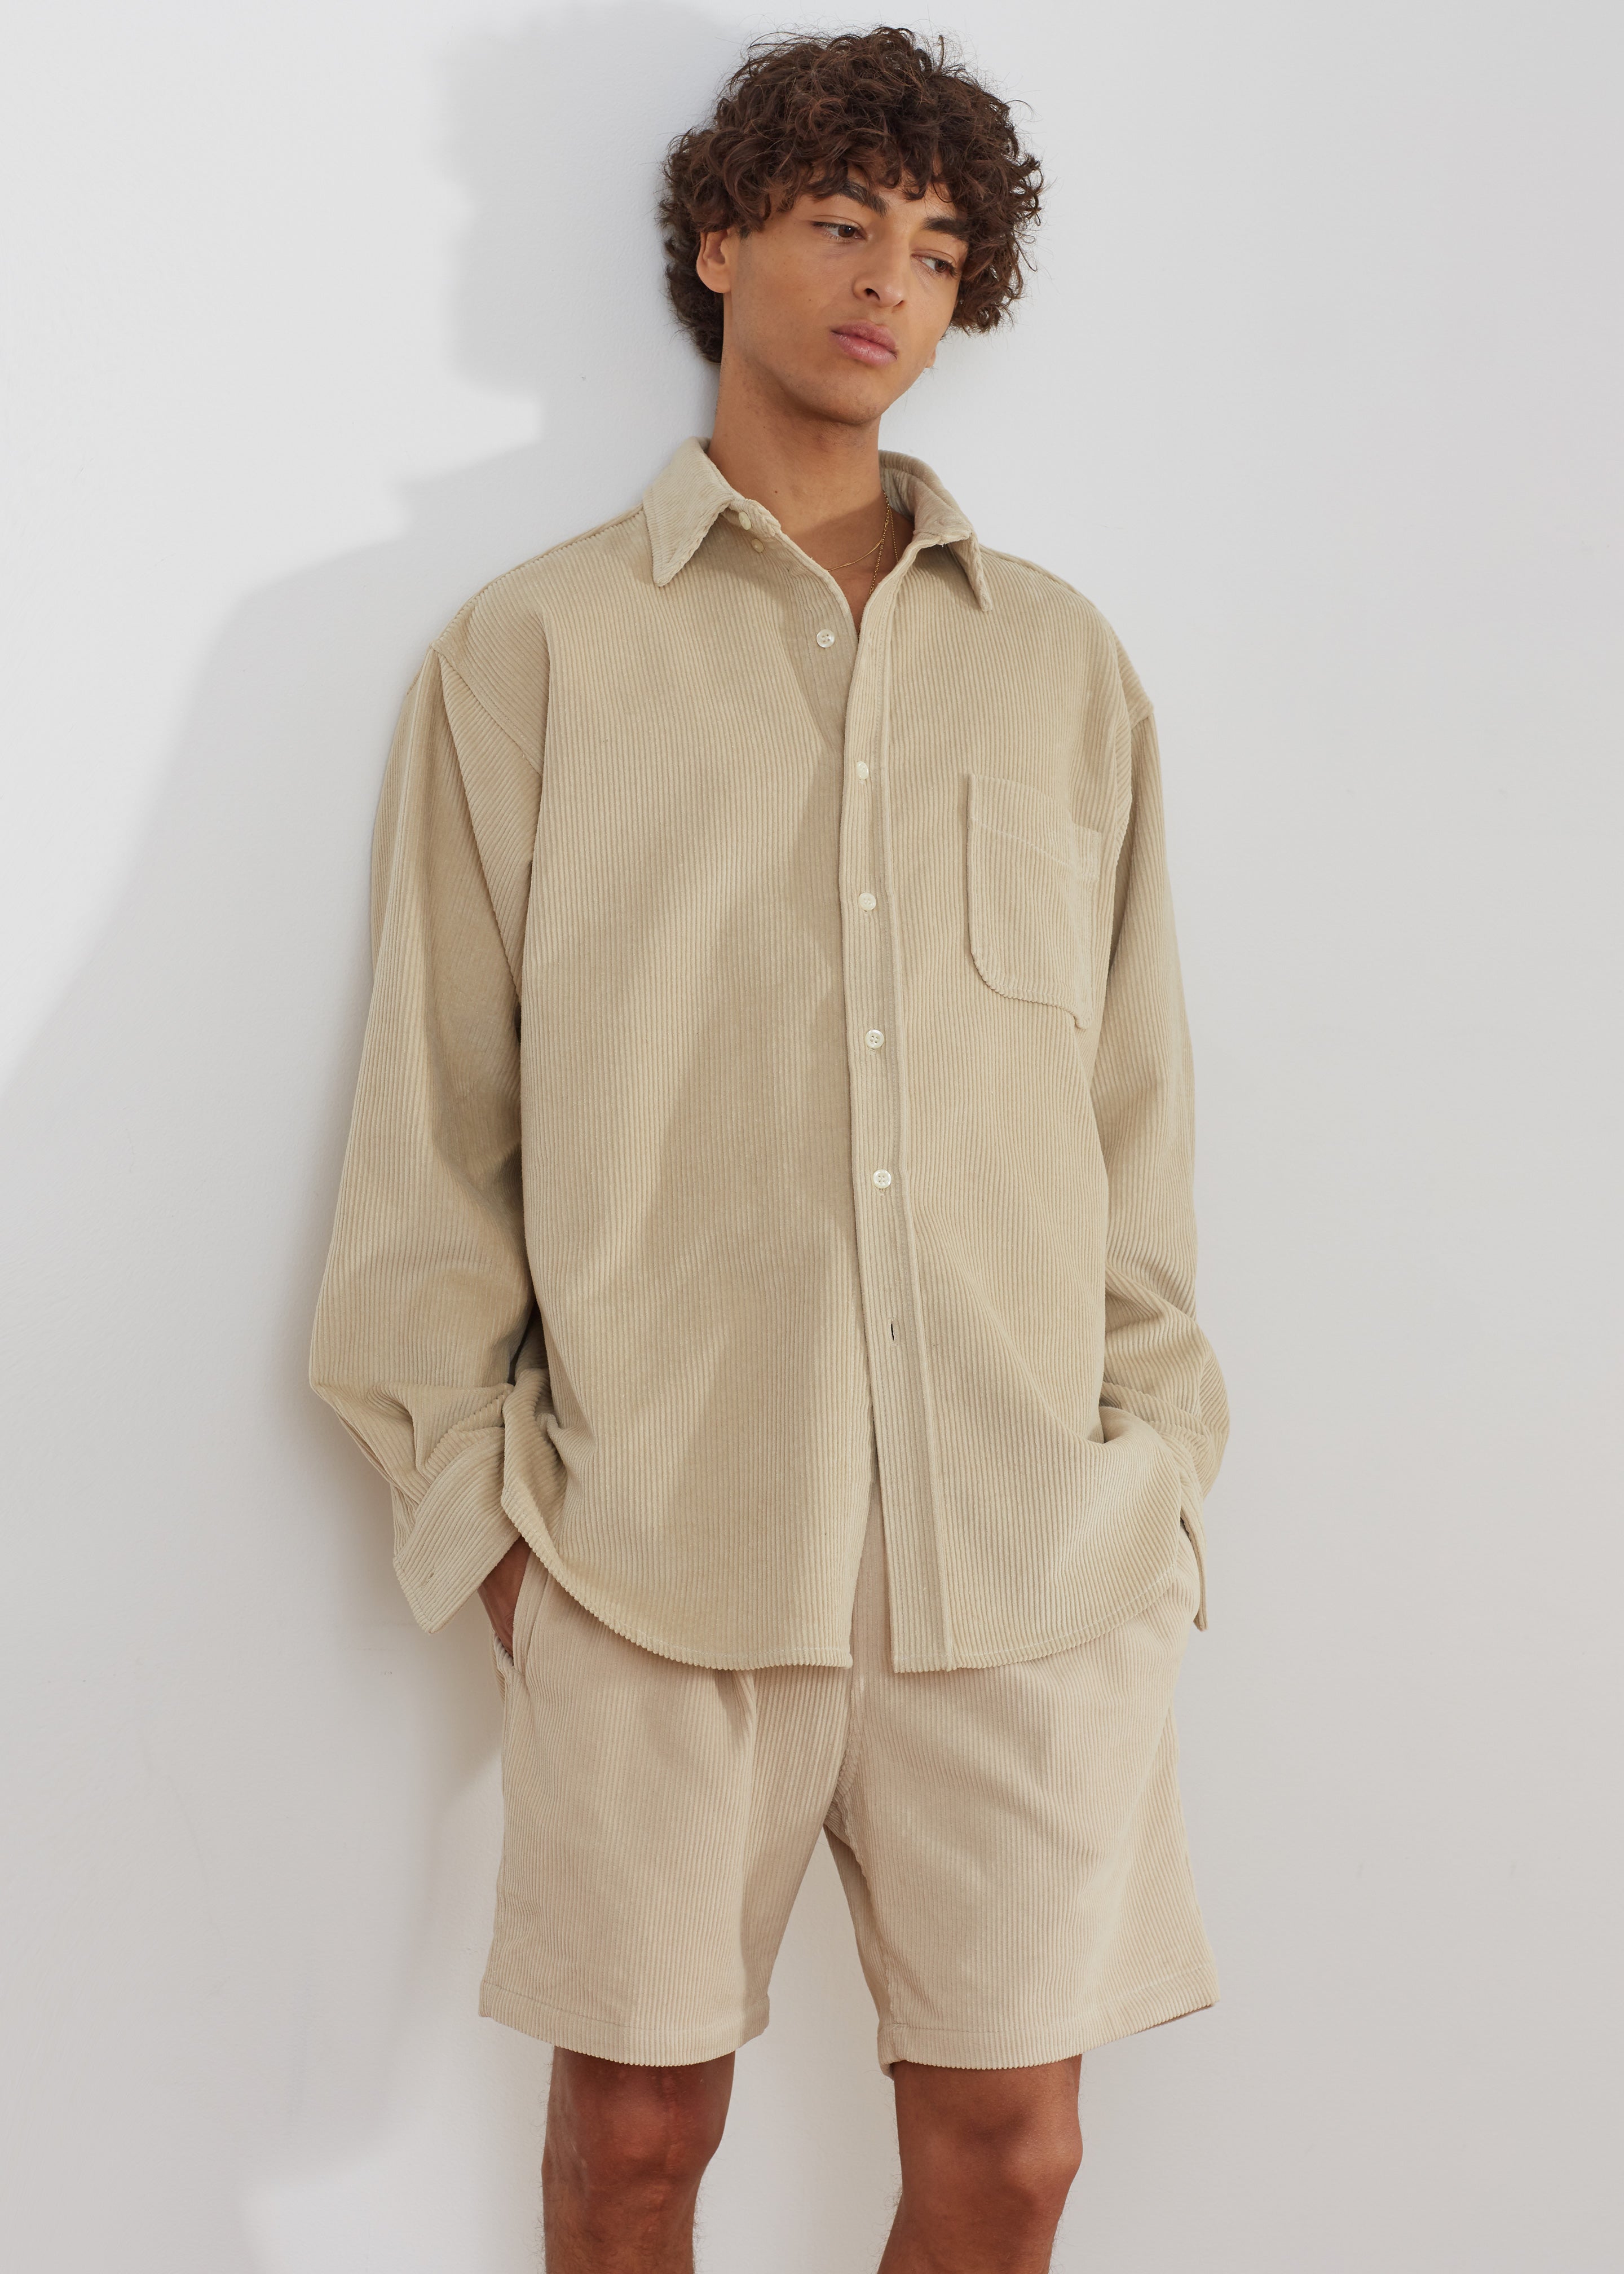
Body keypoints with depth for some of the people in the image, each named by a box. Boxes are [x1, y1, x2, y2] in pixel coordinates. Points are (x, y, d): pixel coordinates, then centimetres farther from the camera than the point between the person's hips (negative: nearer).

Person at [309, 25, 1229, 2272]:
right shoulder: (535, 648, 7)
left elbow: (1139, 1107, 13)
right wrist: (479, 1488, 1)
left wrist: (1154, 1466, 7)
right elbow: (435, 1111, 6)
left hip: (1033, 1546, 2)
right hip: (657, 1542, -1)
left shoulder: (1066, 663, 12)